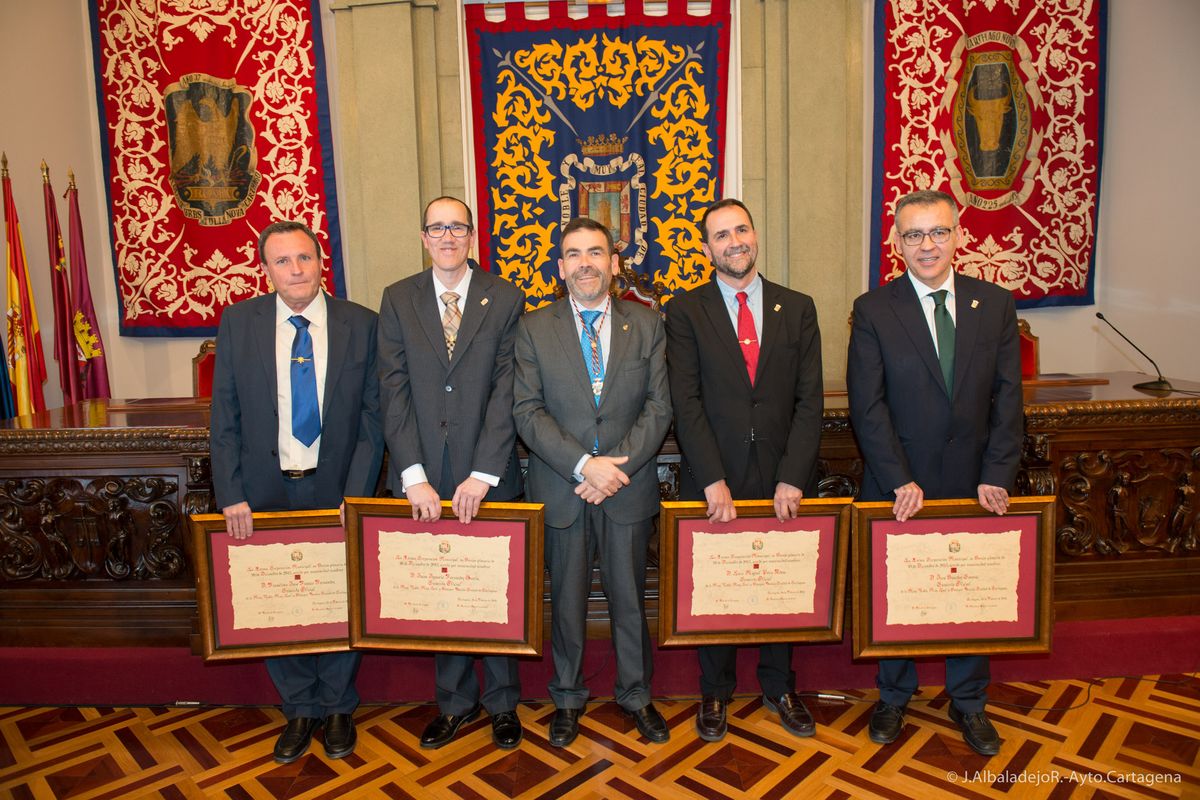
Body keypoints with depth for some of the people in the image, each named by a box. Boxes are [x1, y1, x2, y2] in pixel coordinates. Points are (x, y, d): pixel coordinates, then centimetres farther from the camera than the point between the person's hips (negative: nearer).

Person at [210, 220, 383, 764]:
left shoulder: (361, 324, -4)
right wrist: (231, 495, -7)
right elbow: (225, 419, 0)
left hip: (337, 489, -1)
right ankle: (300, 710, 34)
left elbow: (373, 415, -4)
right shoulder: (238, 322, -1)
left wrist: (358, 493, -11)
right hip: (266, 491, 1)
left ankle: (337, 709, 34)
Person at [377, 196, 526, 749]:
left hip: (487, 477, -1)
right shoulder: (398, 300, 4)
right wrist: (414, 476, -11)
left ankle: (502, 701, 31)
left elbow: (506, 392, -8)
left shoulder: (505, 300, -1)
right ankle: (454, 701, 32)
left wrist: (483, 474, -15)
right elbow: (393, 389, -3)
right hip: (425, 480, 2)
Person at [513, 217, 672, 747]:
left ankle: (636, 695, 33)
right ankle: (567, 698, 33)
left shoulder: (646, 325, 4)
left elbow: (659, 406, -1)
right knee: (567, 599, 13)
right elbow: (527, 410, -6)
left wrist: (619, 467, -13)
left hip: (629, 487, 1)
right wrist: (584, 464, -17)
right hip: (561, 490, 0)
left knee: (630, 596, 12)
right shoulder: (534, 328, 1)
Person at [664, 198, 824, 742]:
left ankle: (780, 686, 36)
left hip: (782, 481, 2)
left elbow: (810, 400, 0)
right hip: (714, 480, -2)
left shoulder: (797, 308, 6)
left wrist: (792, 478, -10)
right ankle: (715, 691, 31)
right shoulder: (685, 312, 0)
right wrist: (713, 482, -15)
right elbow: (686, 402, -8)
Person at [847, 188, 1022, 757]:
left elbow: (1007, 398, 1)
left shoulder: (995, 305, 3)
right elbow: (867, 406, -9)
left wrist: (996, 476, -8)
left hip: (973, 485, 2)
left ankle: (968, 703, 36)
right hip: (899, 487, -2)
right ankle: (894, 698, 34)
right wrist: (898, 481, -15)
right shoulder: (873, 310, -5)